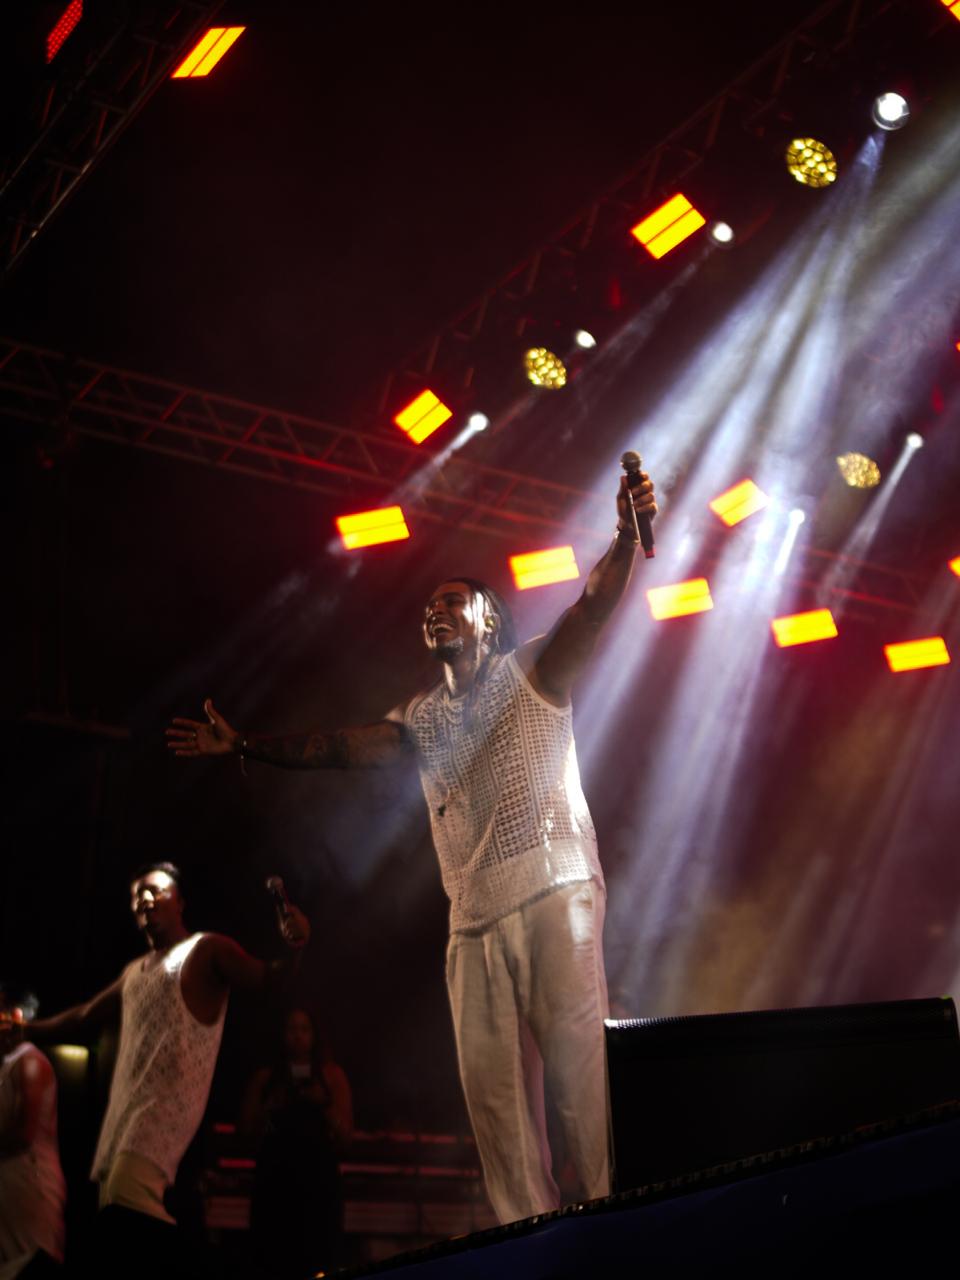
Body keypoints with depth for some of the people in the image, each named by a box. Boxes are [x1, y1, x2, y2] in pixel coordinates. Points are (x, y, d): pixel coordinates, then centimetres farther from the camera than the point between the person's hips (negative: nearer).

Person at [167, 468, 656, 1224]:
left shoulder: (531, 672, 8)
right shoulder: (424, 717, 23)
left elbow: (594, 608, -7)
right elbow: (341, 747, 23)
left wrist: (626, 538, -25)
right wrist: (244, 746, 19)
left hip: (553, 888, -5)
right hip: (475, 914, 5)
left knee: (578, 1053, -15)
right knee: (493, 1082, -2)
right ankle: (528, 1237, 0)